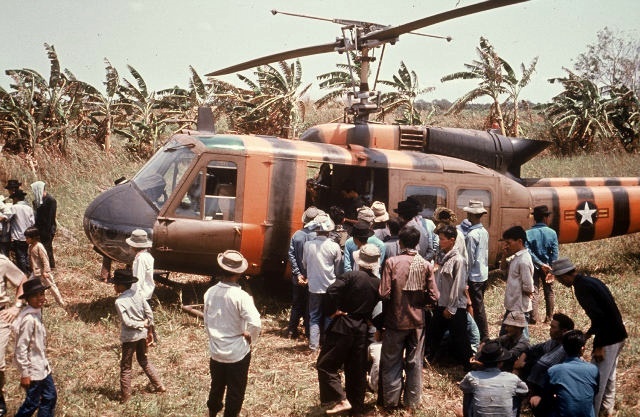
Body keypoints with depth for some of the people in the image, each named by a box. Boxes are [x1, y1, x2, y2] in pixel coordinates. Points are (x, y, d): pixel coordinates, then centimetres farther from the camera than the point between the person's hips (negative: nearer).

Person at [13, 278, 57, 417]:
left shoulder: (37, 313, 3)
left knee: (50, 397, 16)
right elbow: (21, 348, -23)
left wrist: (45, 362, 17)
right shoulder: (29, 319, -24)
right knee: (32, 403, 6)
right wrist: (24, 374, -19)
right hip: (33, 370, -9)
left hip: (42, 367, 9)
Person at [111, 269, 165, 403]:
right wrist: (148, 330, 10)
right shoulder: (138, 294, -2)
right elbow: (149, 313, 1)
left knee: (125, 366, 9)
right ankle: (159, 386, 27)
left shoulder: (119, 302, -19)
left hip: (129, 337, -6)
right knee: (143, 360, 24)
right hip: (142, 334, 6)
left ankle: (125, 395, 16)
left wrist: (141, 325, -9)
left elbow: (127, 322, -23)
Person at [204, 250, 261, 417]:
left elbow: (207, 323, 4)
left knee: (216, 386, 26)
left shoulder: (210, 293, -7)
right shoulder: (241, 296, -23)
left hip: (216, 351, 5)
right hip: (237, 353, -5)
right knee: (235, 392, 14)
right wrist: (251, 339, -12)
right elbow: (255, 324, -31)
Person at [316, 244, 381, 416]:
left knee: (326, 364, 2)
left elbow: (331, 292, -23)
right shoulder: (378, 283, 5)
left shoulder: (351, 276, -12)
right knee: (357, 369, 13)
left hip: (343, 326, -6)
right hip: (362, 329, 6)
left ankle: (340, 400, -8)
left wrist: (331, 311, -11)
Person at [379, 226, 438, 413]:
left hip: (395, 321, -2)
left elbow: (384, 293, -17)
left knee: (392, 362, 11)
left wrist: (394, 302, 5)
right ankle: (412, 402, 23)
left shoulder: (392, 262, -14)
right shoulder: (426, 265, -7)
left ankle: (391, 401, 20)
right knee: (414, 362, 14)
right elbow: (433, 296, -7)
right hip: (417, 321, 2)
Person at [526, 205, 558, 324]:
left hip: (534, 267, -1)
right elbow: (555, 253, -11)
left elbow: (529, 252, -16)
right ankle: (549, 317, 20)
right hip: (548, 267, 1)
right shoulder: (552, 233, -7)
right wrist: (551, 269, -10)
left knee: (534, 292, 3)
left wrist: (540, 264, -13)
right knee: (549, 292, 14)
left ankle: (533, 318, -4)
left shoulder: (528, 233, -8)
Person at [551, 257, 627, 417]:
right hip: (618, 333, 10)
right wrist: (588, 334, 21)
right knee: (608, 374, 23)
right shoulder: (590, 281, 10)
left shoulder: (582, 288, -18)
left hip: (608, 338, -10)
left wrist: (599, 346, -20)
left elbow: (598, 316, -25)